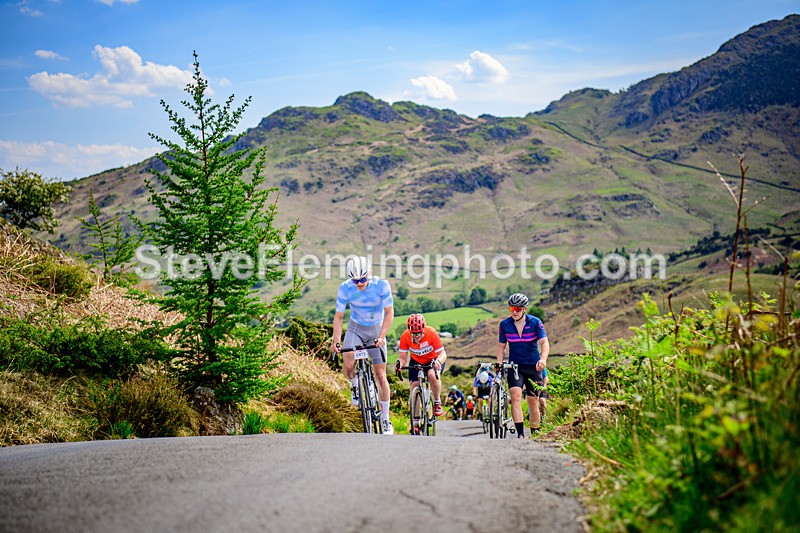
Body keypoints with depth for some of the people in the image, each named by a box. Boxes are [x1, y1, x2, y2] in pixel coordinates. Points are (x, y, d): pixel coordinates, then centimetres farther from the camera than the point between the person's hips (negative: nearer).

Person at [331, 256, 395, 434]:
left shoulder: (381, 285, -22)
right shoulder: (345, 288, -18)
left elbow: (389, 313, -17)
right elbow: (338, 316, -10)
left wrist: (381, 337, -29)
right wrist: (336, 340, -23)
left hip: (376, 330, -1)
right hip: (356, 328, 1)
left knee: (381, 376, -4)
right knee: (348, 365, -26)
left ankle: (385, 418, 9)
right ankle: (355, 385, 9)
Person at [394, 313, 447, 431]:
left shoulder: (431, 333, -31)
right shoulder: (405, 336, -24)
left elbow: (442, 353, -29)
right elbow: (402, 357, -20)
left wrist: (438, 361, -51)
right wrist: (399, 363, -44)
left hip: (434, 360, -3)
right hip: (416, 362, 3)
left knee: (432, 375, -34)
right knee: (414, 386, -12)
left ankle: (437, 402, -9)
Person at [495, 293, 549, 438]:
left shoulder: (535, 322, -8)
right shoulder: (505, 324, -2)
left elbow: (544, 343, -17)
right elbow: (501, 345, 7)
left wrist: (543, 359, -35)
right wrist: (499, 363, -9)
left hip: (532, 366, 0)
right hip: (514, 366, 0)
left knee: (533, 402, 4)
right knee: (515, 395, -21)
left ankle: (535, 434, 20)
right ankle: (520, 434, -25)